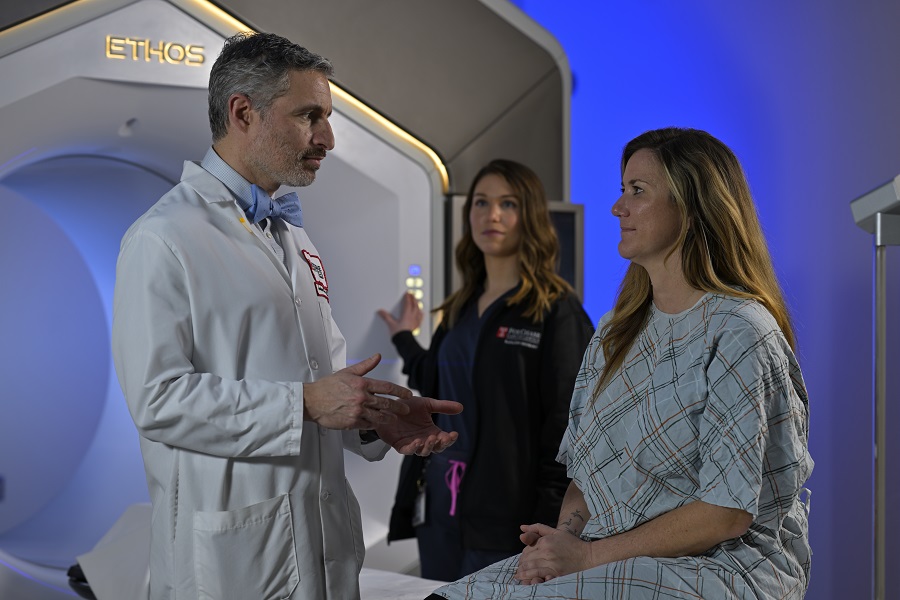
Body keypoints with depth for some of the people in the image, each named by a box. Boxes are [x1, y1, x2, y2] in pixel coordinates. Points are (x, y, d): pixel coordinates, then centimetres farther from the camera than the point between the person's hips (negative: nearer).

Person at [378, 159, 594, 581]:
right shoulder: (460, 310, 15)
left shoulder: (556, 311, -6)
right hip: (442, 510, 7)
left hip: (506, 519, -7)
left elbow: (566, 428, -12)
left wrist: (550, 530, -18)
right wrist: (405, 340, 31)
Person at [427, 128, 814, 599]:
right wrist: (566, 534, -6)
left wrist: (590, 554, -16)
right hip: (621, 560, 7)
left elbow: (727, 513, -17)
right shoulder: (616, 331, 14)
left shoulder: (739, 334, -12)